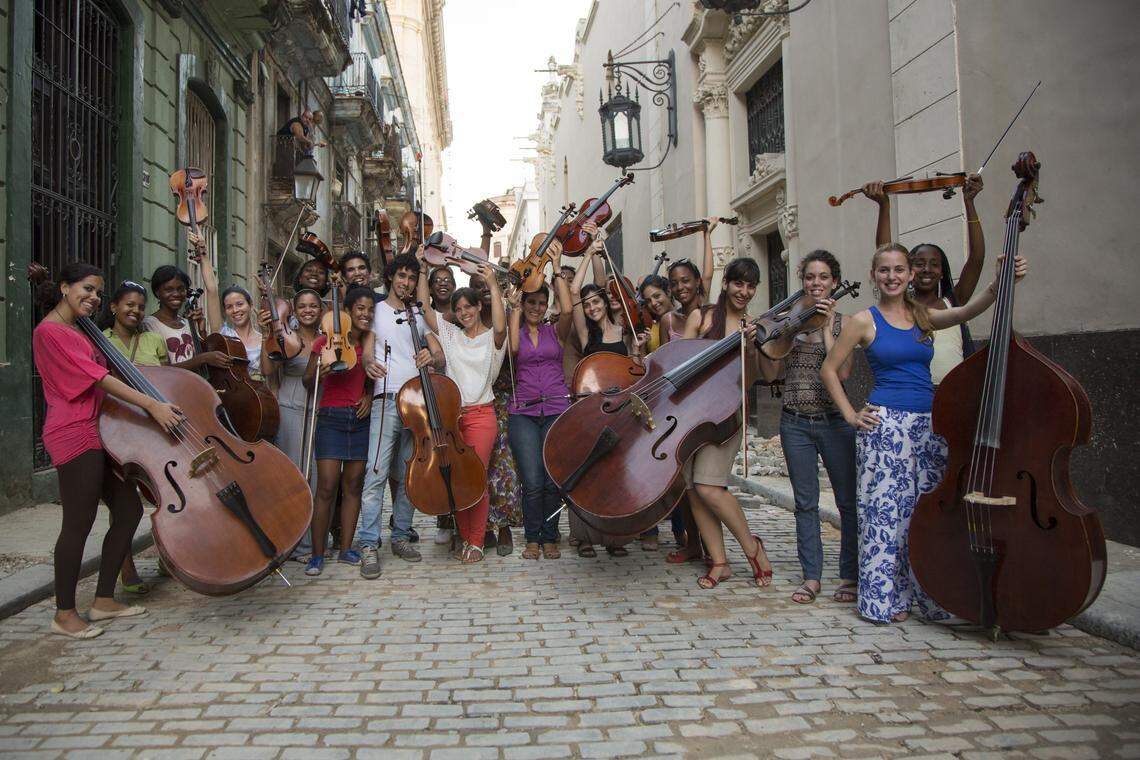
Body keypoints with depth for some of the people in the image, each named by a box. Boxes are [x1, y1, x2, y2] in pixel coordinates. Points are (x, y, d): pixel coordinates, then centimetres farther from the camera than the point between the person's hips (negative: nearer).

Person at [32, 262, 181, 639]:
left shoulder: (78, 332, 22)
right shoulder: (49, 331, -10)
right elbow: (97, 378, -20)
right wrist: (151, 404, -26)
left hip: (99, 432, 10)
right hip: (75, 434, -10)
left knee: (129, 510, 9)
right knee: (79, 523, -4)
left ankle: (104, 600, 19)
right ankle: (65, 614, 9)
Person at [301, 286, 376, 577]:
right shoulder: (326, 341, -3)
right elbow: (307, 383, 0)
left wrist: (369, 396, 2)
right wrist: (319, 373, -20)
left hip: (360, 419, 4)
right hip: (331, 418, -4)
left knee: (353, 486, 6)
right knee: (326, 487, -8)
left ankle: (346, 550, 16)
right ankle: (317, 554, 1)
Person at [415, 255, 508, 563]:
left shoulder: (492, 338, 3)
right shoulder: (450, 334, 14)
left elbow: (500, 326, -21)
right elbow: (424, 308, 9)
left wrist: (494, 286, -20)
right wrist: (422, 270, 6)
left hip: (480, 415, -4)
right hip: (451, 414, 4)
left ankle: (476, 543, 5)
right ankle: (464, 538, 18)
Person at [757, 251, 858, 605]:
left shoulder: (845, 323, 1)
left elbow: (842, 371, -14)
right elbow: (770, 374, 4)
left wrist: (827, 327, -14)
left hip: (835, 422, -2)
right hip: (795, 423, 2)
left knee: (848, 500, 5)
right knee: (806, 502, 8)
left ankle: (850, 576, 20)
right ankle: (812, 576, 18)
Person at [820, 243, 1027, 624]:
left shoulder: (924, 317, 11)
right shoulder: (864, 321, 1)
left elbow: (968, 310, -7)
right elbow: (829, 369, 3)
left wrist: (1000, 282, -25)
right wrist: (851, 415, -2)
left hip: (929, 423, 5)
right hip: (885, 423, -4)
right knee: (886, 509, -2)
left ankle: (926, 594, 21)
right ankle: (885, 597, 9)